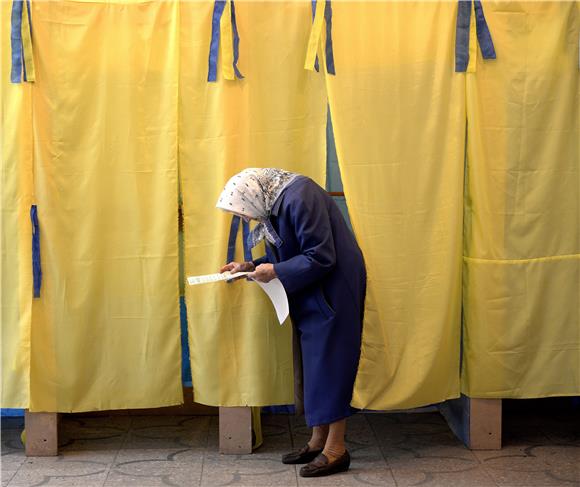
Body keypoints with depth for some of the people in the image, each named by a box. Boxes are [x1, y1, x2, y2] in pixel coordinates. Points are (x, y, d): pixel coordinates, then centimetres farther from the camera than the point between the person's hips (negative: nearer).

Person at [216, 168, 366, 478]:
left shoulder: (299, 198, -22)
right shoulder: (274, 204, 7)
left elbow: (321, 257, -24)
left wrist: (275, 272, -19)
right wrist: (249, 267, 4)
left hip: (332, 292, -9)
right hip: (310, 297, 9)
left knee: (329, 362, -5)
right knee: (311, 364, 11)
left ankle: (336, 449, 2)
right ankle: (318, 441, 19)